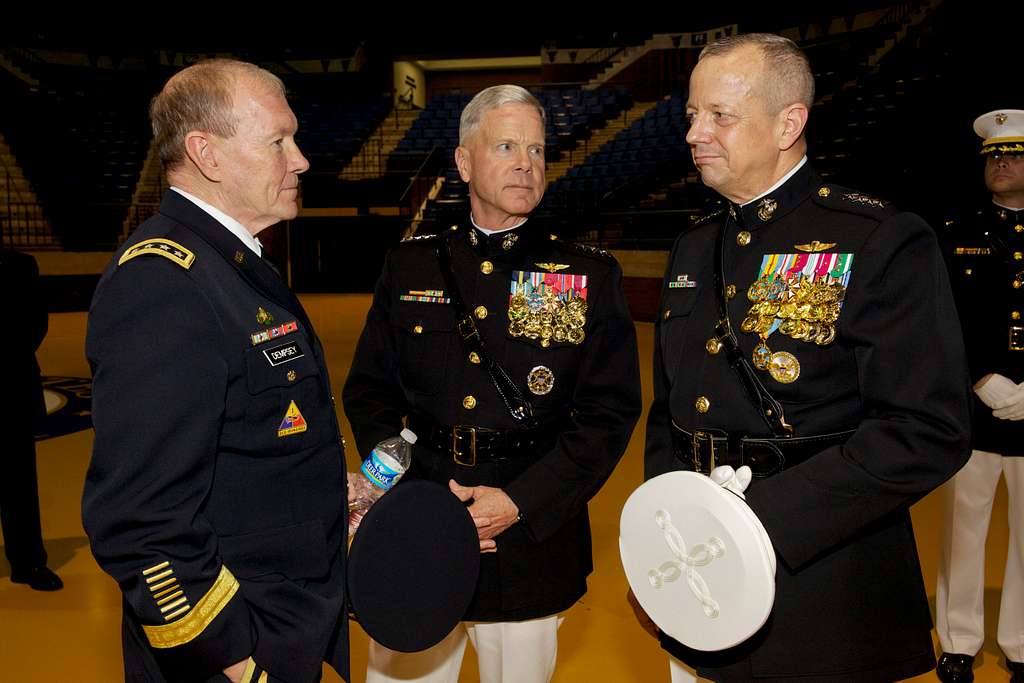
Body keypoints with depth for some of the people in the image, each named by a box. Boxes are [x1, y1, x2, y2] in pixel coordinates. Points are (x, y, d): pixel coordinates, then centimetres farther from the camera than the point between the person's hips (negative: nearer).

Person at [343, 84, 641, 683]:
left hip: (531, 545, -1)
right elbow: (369, 391, 6)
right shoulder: (411, 267, 4)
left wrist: (520, 501, -15)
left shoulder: (592, 277, -2)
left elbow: (611, 411, -6)